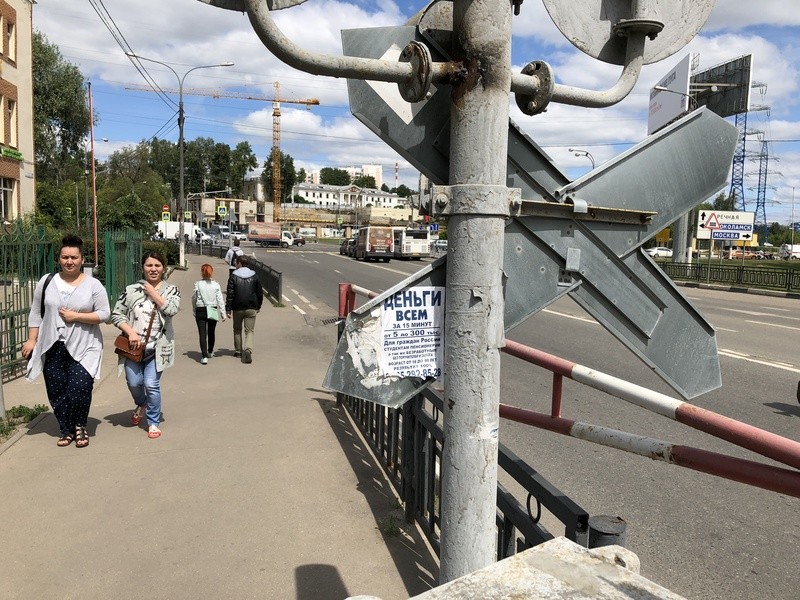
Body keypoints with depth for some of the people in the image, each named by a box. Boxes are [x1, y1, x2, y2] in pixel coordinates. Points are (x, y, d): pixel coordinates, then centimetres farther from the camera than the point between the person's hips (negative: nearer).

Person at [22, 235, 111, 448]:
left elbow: (104, 314, -7)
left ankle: (79, 427, 15)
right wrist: (31, 340, 4)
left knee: (79, 389, -10)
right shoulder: (47, 282, 5)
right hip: (52, 348, 3)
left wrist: (75, 316, -15)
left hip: (82, 349, -3)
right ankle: (66, 431, 26)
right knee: (57, 392, 9)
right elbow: (36, 313, 9)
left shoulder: (93, 285, -4)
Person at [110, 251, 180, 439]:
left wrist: (152, 292, -10)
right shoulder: (131, 290, 5)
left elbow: (172, 309, -16)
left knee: (151, 384, -7)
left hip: (157, 348, -2)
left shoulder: (171, 290, 3)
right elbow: (116, 314, 4)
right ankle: (141, 405, 39)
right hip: (133, 347, 2)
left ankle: (153, 423, 10)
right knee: (134, 383, 4)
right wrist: (131, 332, -10)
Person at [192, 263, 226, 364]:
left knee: (202, 333, -2)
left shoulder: (197, 284, -7)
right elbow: (220, 300, -5)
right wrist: (223, 313, 0)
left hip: (200, 311, -2)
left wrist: (194, 312, 15)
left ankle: (204, 356, -12)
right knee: (211, 332, 19)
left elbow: (193, 299, 2)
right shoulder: (216, 285, -5)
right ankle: (210, 352, 38)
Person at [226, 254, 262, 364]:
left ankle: (238, 350, 27)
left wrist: (228, 309, -5)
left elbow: (230, 294, -9)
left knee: (237, 329, 18)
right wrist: (258, 306, 18)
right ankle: (248, 350, -20)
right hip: (251, 308, 1)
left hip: (237, 308, -1)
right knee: (250, 331, 1)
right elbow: (260, 293, 7)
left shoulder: (233, 276, -6)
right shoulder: (254, 276, 2)